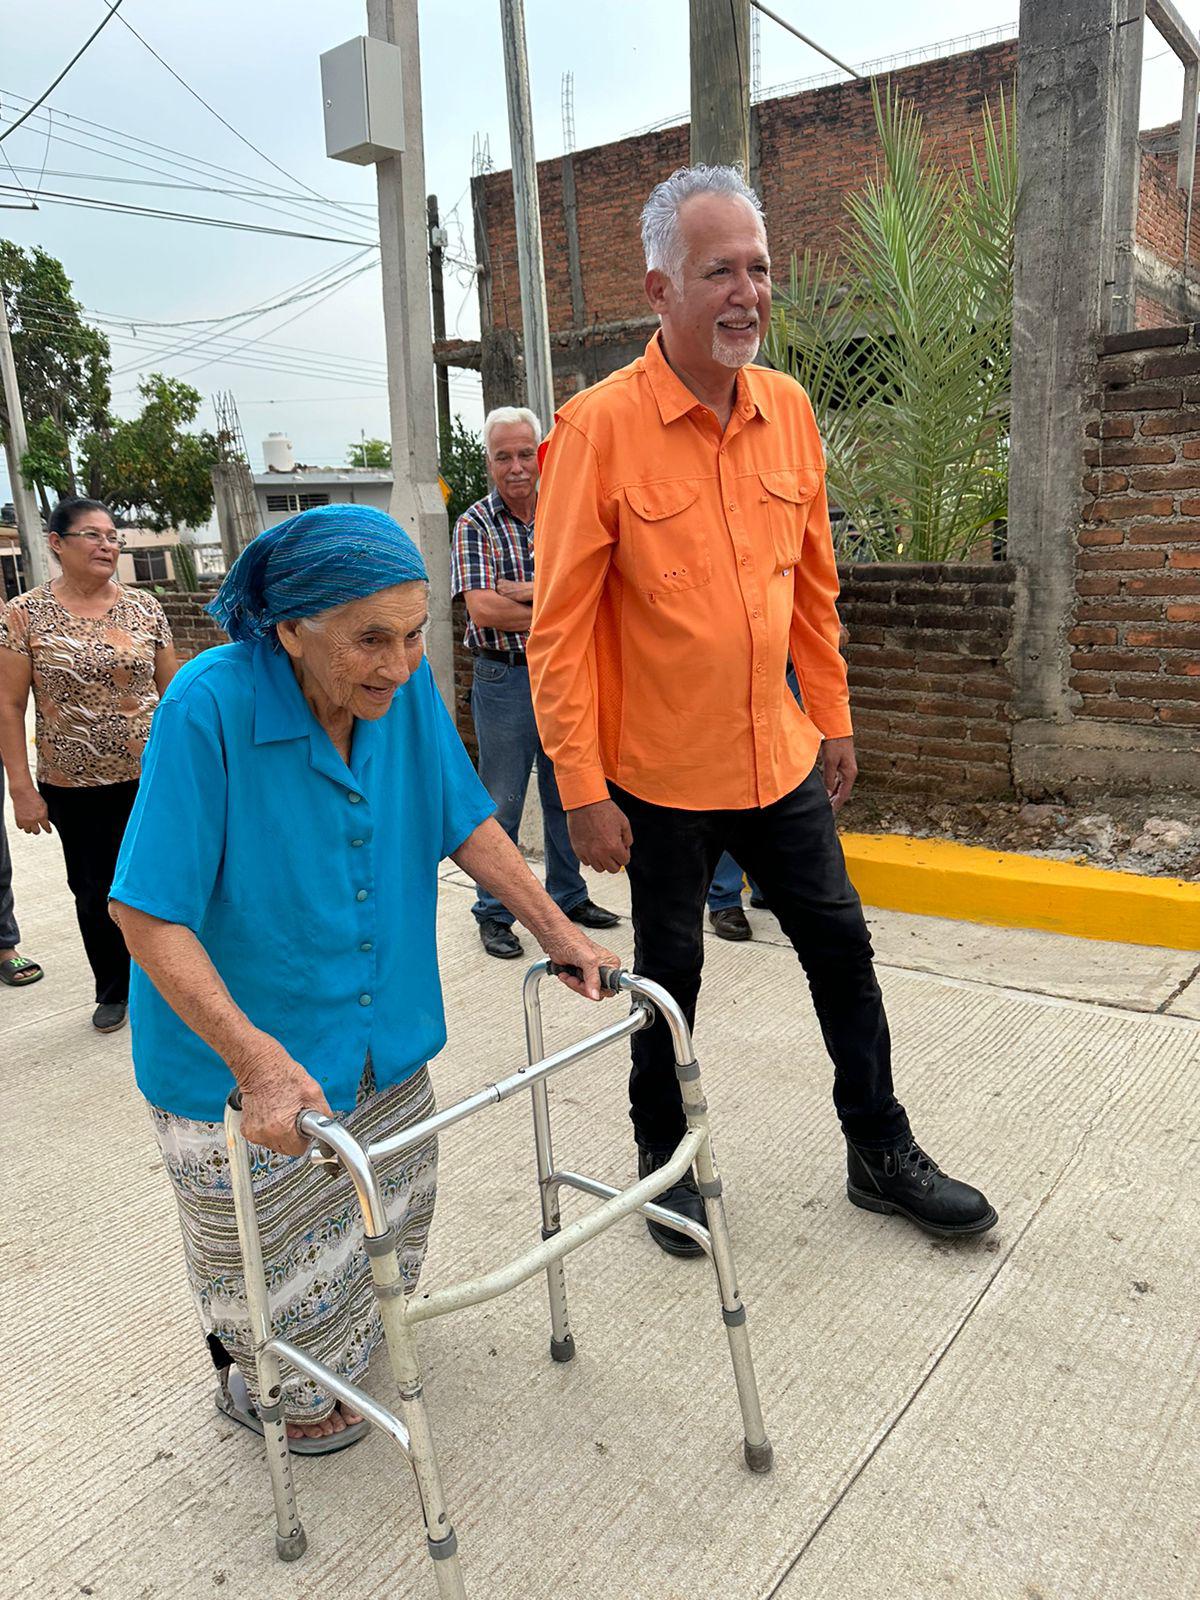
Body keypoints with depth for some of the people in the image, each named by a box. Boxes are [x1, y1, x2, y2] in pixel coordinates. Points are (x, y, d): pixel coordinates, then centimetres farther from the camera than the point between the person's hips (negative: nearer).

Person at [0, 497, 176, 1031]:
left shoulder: (144, 607, 2)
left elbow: (172, 689, 8)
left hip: (150, 776, 1)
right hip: (72, 786, -1)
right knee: (94, 892, 11)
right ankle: (113, 991, 32)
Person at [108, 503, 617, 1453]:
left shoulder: (405, 687, -13)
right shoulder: (211, 706, -29)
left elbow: (466, 821, 0)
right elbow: (146, 912, -29)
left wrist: (556, 930, -3)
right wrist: (257, 1059, -36)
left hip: (382, 1037, 6)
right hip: (242, 1068, -5)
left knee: (390, 1217, 28)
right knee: (274, 1269, 18)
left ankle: (354, 1343, 60)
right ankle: (266, 1390, 50)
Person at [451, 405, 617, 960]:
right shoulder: (475, 525, -5)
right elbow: (483, 610, -17)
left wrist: (522, 591, -19)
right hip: (504, 679, -4)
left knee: (566, 794, 15)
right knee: (500, 803, 2)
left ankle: (568, 896, 30)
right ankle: (493, 914, 15)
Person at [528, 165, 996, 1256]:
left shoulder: (789, 409, 3)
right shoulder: (599, 427, -14)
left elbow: (814, 583, 12)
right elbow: (561, 625, -14)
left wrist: (832, 717, 13)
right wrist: (583, 789, -15)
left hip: (782, 758, 5)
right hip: (661, 774, -5)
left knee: (841, 944, 13)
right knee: (670, 973, 11)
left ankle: (881, 1152, 33)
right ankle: (664, 1158, 35)